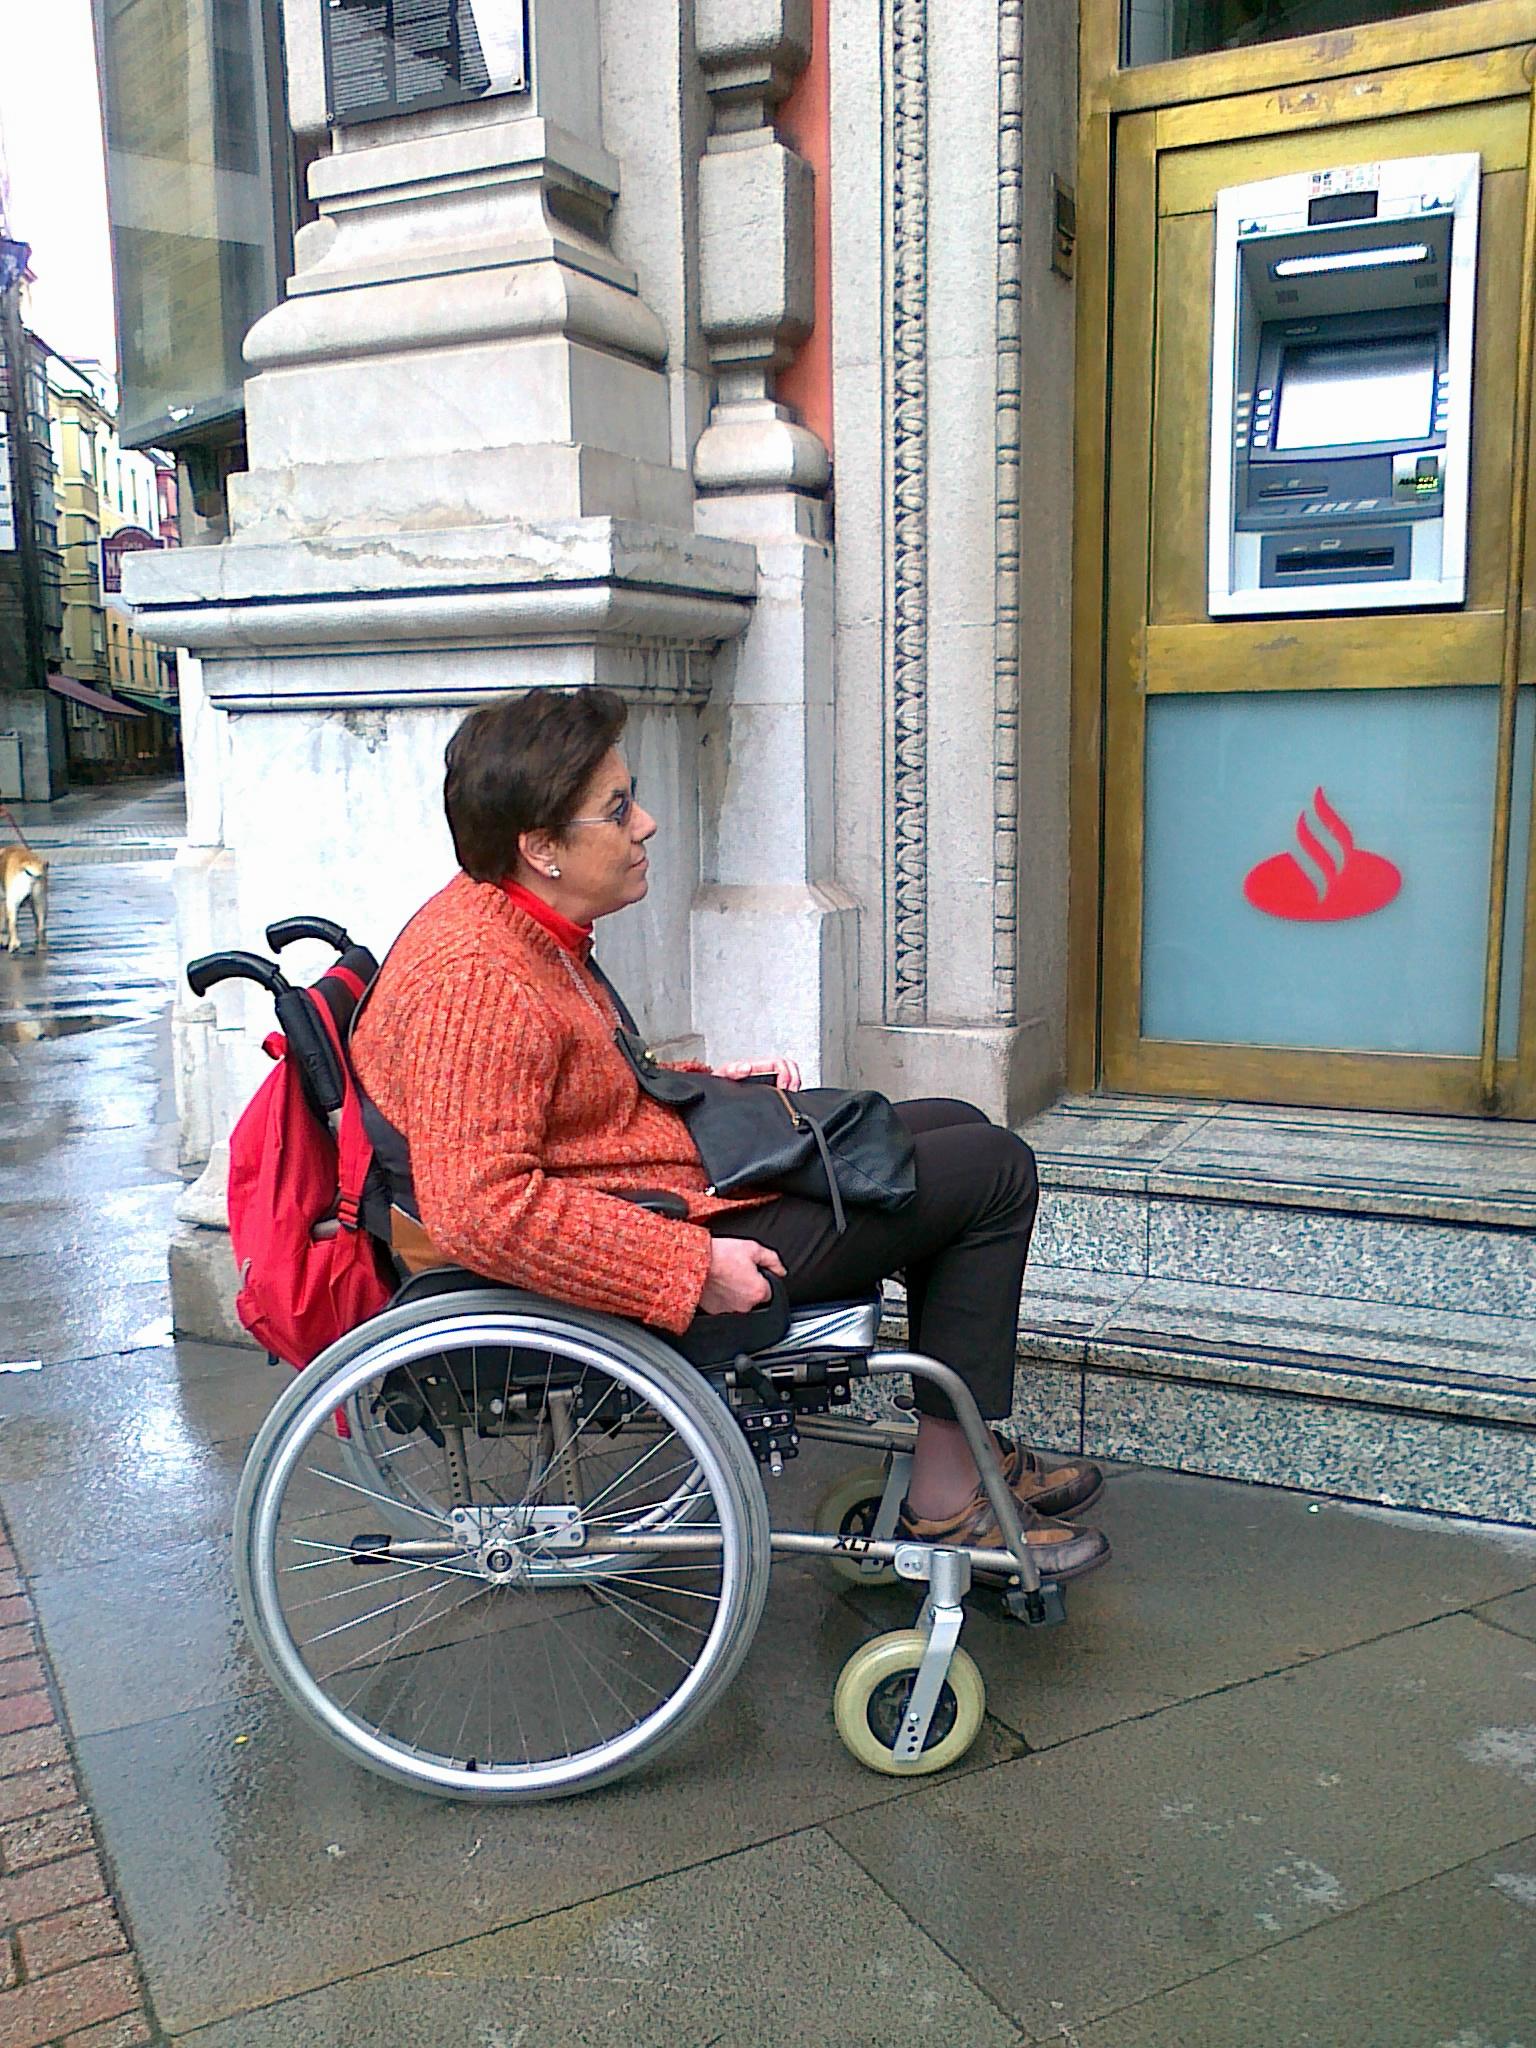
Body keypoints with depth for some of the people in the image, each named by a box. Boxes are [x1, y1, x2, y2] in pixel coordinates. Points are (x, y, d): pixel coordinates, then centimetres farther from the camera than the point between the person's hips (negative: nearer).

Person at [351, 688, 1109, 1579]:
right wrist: (693, 1269, -29)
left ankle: (976, 1450, 24)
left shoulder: (514, 927, 7)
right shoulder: (475, 980, -26)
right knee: (995, 1171, -4)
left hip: (687, 1167, 11)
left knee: (956, 1129, 19)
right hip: (683, 1230, -11)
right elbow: (479, 1207, -35)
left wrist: (710, 1081, 8)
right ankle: (945, 1503, 6)